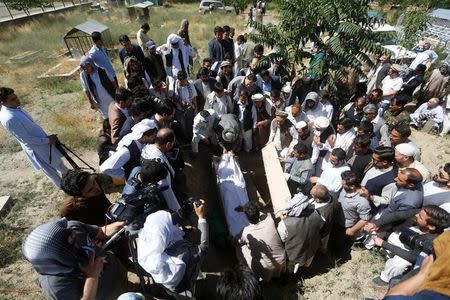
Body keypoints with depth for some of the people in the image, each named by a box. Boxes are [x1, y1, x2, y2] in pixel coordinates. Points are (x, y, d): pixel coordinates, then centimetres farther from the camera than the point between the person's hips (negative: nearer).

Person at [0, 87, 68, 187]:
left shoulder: (15, 107, -4)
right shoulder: (8, 119, -31)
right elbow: (26, 139, -25)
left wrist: (47, 137, 7)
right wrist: (48, 140, -17)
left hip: (42, 139, 9)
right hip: (36, 148, -9)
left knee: (56, 158, 30)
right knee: (50, 170, 12)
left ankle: (66, 173, 54)